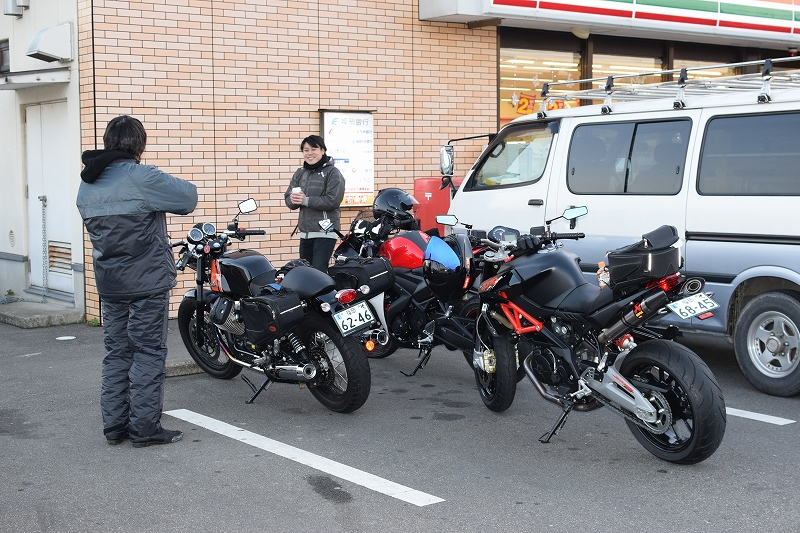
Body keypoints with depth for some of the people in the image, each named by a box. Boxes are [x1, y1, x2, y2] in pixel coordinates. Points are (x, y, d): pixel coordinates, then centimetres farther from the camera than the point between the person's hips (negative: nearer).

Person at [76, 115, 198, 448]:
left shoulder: (86, 186, 9)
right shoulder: (142, 178, -15)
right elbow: (189, 197, -9)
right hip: (147, 282, -7)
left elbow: (94, 223, 14)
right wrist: (167, 187, 10)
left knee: (117, 353, 13)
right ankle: (145, 428, 1)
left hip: (109, 283, 7)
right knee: (148, 352, -1)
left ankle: (114, 426, 16)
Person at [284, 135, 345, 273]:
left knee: (318, 272, -14)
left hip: (324, 232, -7)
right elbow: (288, 200, 9)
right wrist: (294, 200, -15)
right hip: (305, 233, 7)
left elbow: (333, 200, -16)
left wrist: (306, 200, -17)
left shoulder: (332, 172, -4)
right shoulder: (300, 173, 15)